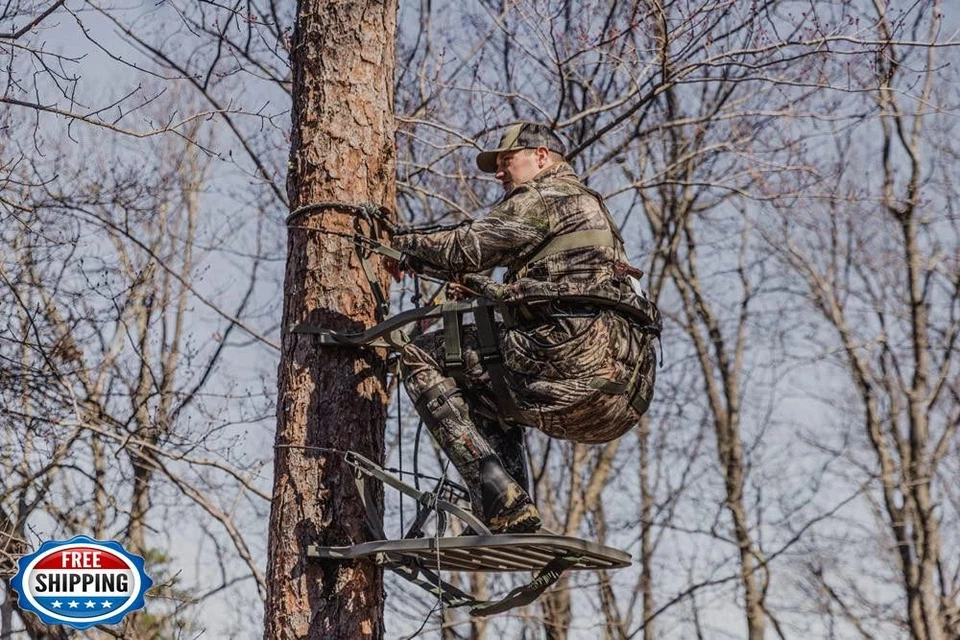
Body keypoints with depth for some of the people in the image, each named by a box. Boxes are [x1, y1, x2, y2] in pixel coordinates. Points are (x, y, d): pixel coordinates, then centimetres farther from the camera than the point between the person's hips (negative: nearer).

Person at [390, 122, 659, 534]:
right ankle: (510, 516, 16)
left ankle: (504, 507, -12)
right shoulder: (588, 207, 33)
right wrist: (480, 287, 30)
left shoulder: (547, 195, 4)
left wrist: (406, 242, 11)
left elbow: (467, 246, -5)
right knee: (488, 394, 33)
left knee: (422, 360, 1)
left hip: (578, 359, -10)